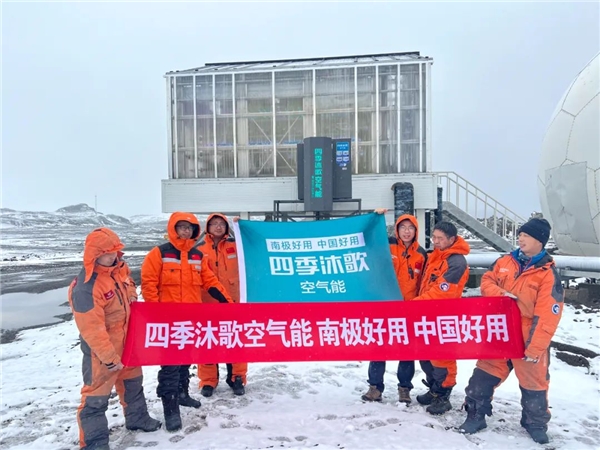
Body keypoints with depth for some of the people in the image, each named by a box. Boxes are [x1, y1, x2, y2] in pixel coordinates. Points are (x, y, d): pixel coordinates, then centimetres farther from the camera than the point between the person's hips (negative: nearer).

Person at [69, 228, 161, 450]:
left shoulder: (119, 267, -6)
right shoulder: (86, 287, -30)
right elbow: (92, 330, -28)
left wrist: (132, 296, -3)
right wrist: (109, 357, -25)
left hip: (126, 339, 9)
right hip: (101, 348, -8)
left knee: (133, 380, 24)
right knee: (97, 394, 3)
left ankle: (137, 418, 45)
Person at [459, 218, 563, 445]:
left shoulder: (548, 274, -13)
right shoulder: (505, 262, 1)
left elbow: (547, 317, -17)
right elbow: (486, 281, 8)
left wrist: (535, 347, -20)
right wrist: (499, 293, -15)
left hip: (527, 339, -3)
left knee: (533, 382, 14)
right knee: (484, 375, 9)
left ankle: (536, 423, 36)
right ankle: (476, 415, 24)